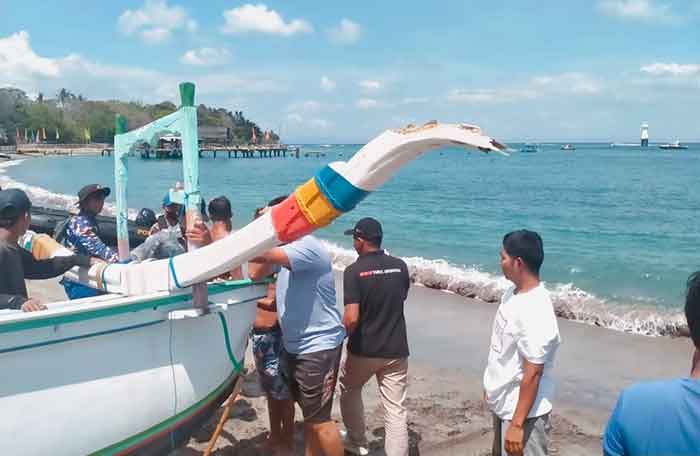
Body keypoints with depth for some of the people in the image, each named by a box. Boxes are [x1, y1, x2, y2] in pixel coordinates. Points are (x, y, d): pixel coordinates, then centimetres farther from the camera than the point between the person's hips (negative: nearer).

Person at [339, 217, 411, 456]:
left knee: (349, 390, 25)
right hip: (396, 349, 3)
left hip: (364, 349, -2)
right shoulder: (400, 266, 0)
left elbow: (351, 318, -20)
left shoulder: (354, 271, -14)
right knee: (396, 411, 4)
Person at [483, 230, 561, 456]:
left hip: (523, 411, -9)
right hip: (503, 403, 9)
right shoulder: (513, 293, -1)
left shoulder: (535, 313, -29)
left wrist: (517, 424, -23)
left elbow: (532, 374, -26)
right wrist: (493, 386, 20)